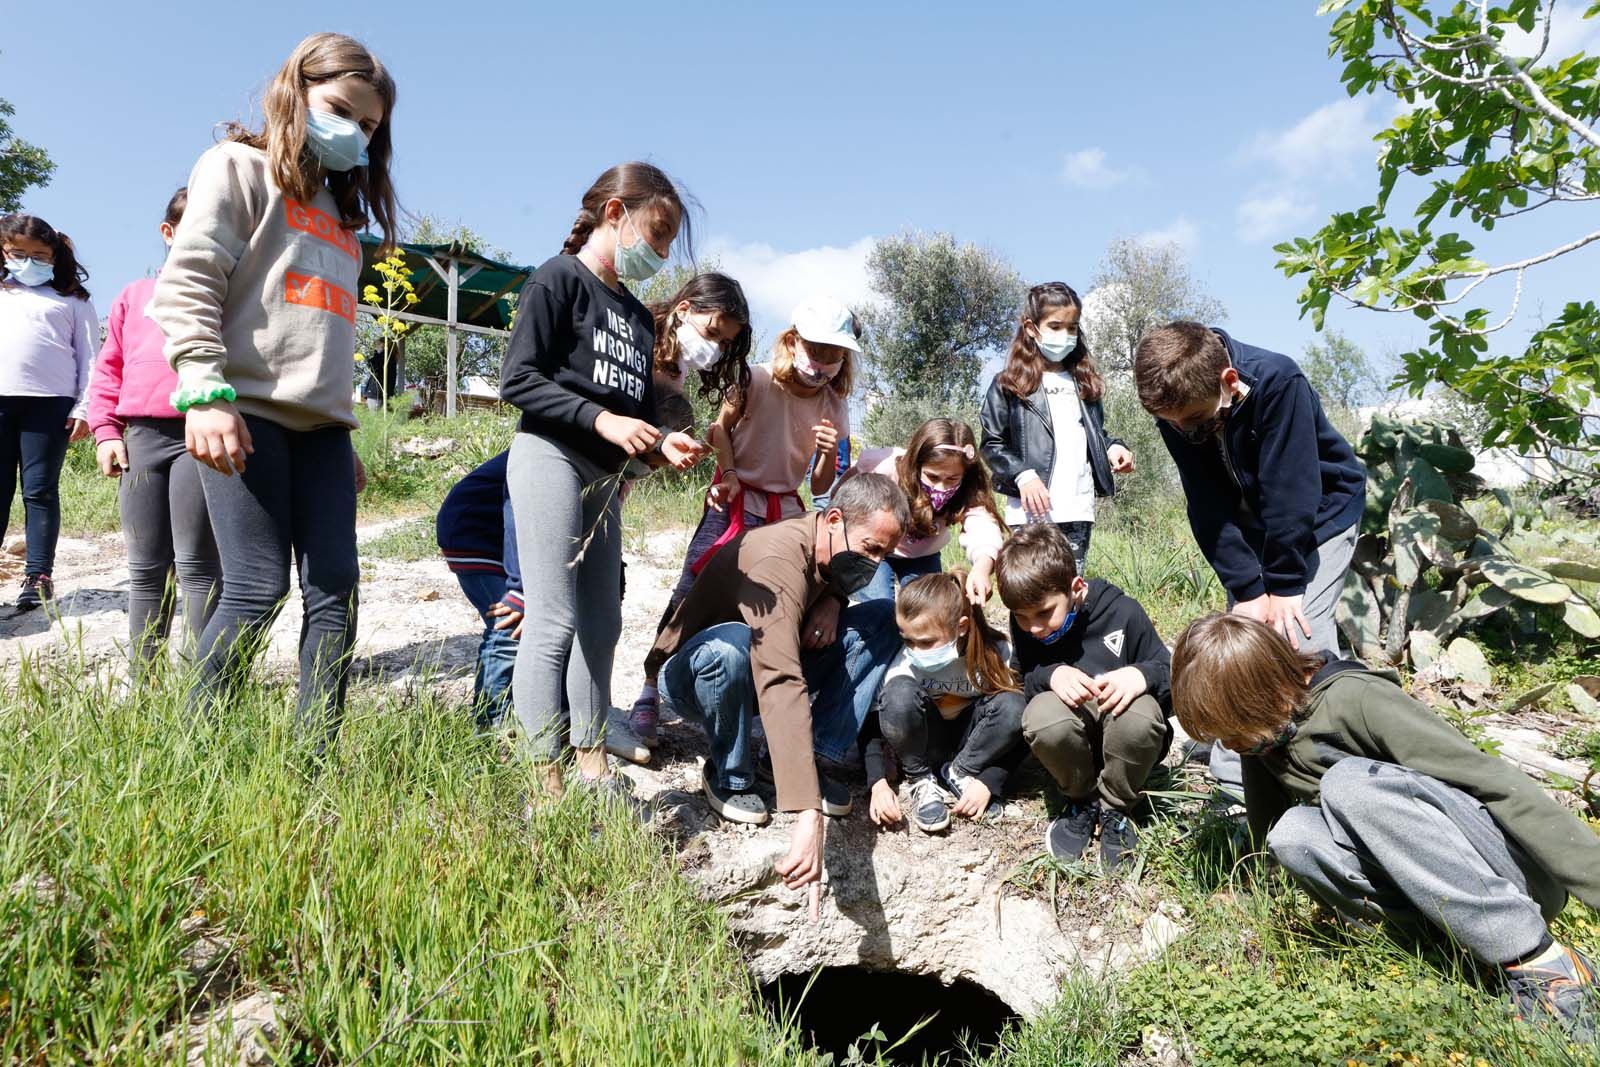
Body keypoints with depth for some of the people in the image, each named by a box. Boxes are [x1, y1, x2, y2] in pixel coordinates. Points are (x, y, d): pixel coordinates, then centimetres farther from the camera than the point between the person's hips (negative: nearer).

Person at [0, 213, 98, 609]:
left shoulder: (72, 300, 13)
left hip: (49, 403, -3)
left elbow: (90, 358, 6)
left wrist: (85, 408, -5)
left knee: (40, 491, -1)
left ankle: (38, 577, 2)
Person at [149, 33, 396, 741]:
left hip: (319, 422, 7)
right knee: (257, 590, -9)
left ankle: (319, 752, 4)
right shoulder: (240, 167, 6)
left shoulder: (337, 206, 28)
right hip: (246, 410, -7)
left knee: (334, 588, -2)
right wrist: (203, 391, -20)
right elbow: (189, 280, -8)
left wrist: (345, 438, 22)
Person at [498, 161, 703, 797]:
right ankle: (546, 784, -4)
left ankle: (591, 768, 18)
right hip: (550, 457, -8)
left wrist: (660, 445, -1)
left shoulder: (637, 315, 19)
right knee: (555, 622, -10)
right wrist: (602, 420, -19)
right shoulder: (560, 279, -4)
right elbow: (518, 379, -12)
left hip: (604, 477, 9)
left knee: (602, 624, 9)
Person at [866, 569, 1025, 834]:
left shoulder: (996, 655, -22)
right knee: (900, 693, -32)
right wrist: (878, 784, -28)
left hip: (970, 743, 1)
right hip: (924, 743, -1)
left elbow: (1017, 725, -15)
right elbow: (872, 722, -17)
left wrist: (988, 781, -24)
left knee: (1013, 706, -30)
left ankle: (957, 775, -9)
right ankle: (920, 781, -12)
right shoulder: (905, 663, -23)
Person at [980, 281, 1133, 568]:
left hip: (1079, 511, 5)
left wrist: (1112, 448, 4)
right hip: (1032, 512, -4)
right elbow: (992, 445, 0)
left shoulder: (1084, 381, 17)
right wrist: (1022, 475, -15)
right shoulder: (1008, 384, 1)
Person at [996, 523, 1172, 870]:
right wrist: (1050, 675, -31)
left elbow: (1172, 676, -9)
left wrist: (1142, 674, -33)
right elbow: (1022, 684, -7)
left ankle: (1115, 809, -8)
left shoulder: (1123, 612, -14)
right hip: (1072, 741, 2)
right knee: (1043, 715, -34)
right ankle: (1083, 802, -4)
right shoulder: (1025, 626, -7)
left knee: (1139, 715, -38)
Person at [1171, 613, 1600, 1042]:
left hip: (1521, 871, -6)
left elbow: (1490, 778, -24)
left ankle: (1544, 962, -24)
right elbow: (1267, 834, 13)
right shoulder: (1270, 729, 2)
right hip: (1438, 895, 6)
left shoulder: (1353, 699, -20)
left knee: (1349, 782, -30)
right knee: (1292, 833, -20)